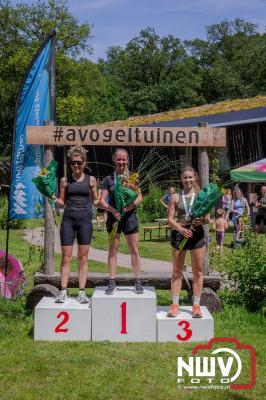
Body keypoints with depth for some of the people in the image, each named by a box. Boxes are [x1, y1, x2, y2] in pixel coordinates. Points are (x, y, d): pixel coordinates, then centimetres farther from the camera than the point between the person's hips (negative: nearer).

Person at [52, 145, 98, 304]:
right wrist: (53, 198, -9)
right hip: (68, 219, 0)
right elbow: (62, 202, 10)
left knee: (83, 257, 2)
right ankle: (63, 291, 3)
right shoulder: (65, 180, 7)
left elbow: (95, 201, 12)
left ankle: (82, 292, 6)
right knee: (66, 257, -1)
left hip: (85, 219, 0)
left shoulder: (91, 180, 7)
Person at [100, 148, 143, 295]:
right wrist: (112, 209, -17)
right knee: (113, 250, 5)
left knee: (134, 251, 3)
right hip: (113, 217, 0)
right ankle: (112, 282, 11)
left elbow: (140, 196, 3)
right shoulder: (109, 179, 4)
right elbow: (102, 200, 0)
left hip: (129, 216, 0)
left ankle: (138, 282, 12)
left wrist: (133, 204, -17)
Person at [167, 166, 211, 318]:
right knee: (177, 271, 5)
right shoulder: (176, 197, 5)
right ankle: (175, 305, 12)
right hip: (179, 234, 0)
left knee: (198, 271, 4)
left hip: (197, 234, 0)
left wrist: (202, 220, -17)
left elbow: (208, 219, 5)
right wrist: (181, 229, -17)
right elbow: (170, 219, 0)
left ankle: (196, 305, 13)